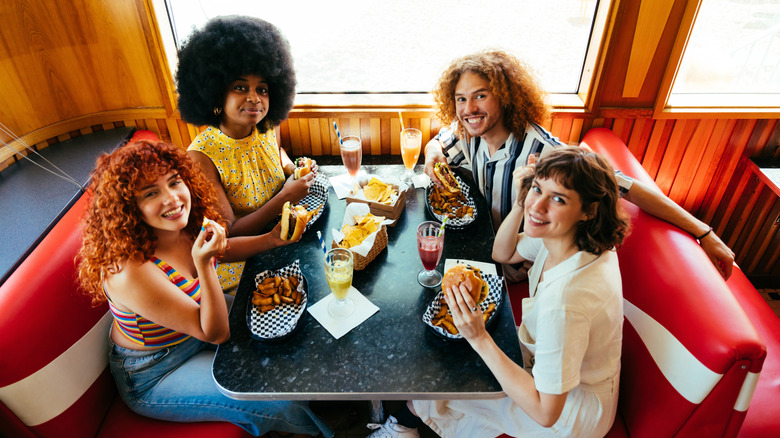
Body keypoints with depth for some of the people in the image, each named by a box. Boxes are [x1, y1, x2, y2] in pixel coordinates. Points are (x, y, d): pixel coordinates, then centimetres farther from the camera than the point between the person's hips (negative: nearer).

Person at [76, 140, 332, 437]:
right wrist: (204, 265, -42)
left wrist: (271, 239, -7)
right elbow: (215, 333, -30)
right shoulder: (131, 272, -37)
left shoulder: (185, 227, -15)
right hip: (154, 376, -7)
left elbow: (224, 248, 9)